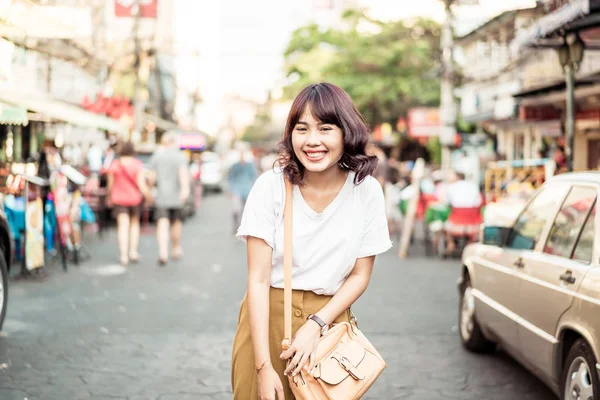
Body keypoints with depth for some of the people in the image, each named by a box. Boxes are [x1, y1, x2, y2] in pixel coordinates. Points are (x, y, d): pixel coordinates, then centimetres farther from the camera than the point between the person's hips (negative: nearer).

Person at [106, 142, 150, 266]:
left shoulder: (114, 165, -4)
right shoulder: (138, 164, -7)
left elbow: (110, 184, 1)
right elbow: (141, 183, -14)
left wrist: (109, 197, 14)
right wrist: (148, 195, -10)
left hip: (119, 199, 0)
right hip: (135, 198, 0)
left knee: (123, 226, -1)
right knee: (135, 223, 18)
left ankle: (124, 255, -11)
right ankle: (133, 252, 16)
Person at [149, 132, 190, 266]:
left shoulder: (156, 156, 5)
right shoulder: (180, 156, -3)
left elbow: (152, 177, 6)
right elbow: (183, 172, -20)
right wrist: (185, 188, -30)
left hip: (161, 195, 1)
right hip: (176, 195, -1)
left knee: (162, 224, -7)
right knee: (176, 222, 17)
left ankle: (163, 252, -25)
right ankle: (176, 249, 34)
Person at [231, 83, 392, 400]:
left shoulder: (367, 191, -8)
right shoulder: (271, 187, -13)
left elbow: (360, 275, 0)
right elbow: (258, 279, -15)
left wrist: (316, 324, -15)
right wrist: (264, 367, -20)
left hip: (329, 318, 1)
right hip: (268, 317, -1)